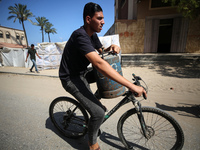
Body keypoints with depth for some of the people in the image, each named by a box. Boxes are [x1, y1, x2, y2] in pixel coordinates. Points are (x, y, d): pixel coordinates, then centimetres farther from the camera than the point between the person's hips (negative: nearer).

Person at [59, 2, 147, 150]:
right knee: (99, 112, -19)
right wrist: (131, 86, -41)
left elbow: (101, 51, 17)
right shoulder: (80, 36, -26)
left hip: (82, 73, 10)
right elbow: (99, 63, -40)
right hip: (70, 78, -9)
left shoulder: (92, 35, 4)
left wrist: (112, 48, -8)